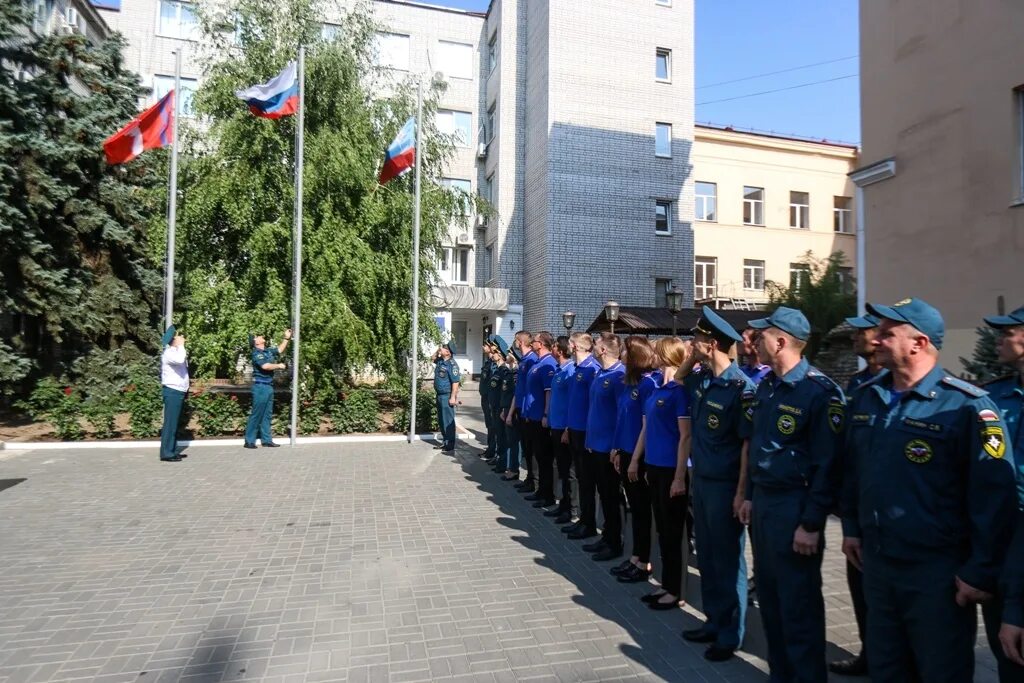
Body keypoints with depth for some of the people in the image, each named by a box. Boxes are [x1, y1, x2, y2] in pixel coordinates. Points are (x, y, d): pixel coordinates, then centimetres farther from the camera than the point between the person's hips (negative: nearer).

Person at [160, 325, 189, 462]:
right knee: (170, 423, -8)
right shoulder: (169, 353, -13)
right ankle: (166, 453, -6)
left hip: (178, 391, 10)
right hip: (172, 391, -10)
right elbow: (179, 360, -35)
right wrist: (181, 346, -23)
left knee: (175, 423, 12)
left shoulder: (176, 352, 18)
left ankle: (173, 451, 17)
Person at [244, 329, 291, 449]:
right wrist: (278, 366, -11)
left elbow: (280, 350, 30)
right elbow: (265, 366, -25)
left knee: (267, 415, 10)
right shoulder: (257, 353, -12)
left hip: (269, 386, 9)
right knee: (256, 414, -5)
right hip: (261, 386, -9)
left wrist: (286, 338, 23)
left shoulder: (268, 351, 13)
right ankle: (249, 441, 2)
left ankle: (266, 440, 15)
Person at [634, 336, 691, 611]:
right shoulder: (656, 389, 10)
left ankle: (675, 591, 17)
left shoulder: (680, 390, -14)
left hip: (671, 469, -8)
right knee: (662, 529, 15)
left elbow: (685, 436, -16)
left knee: (672, 532, 4)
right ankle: (666, 585, 28)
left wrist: (680, 476, -18)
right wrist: (636, 460, 16)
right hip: (654, 466, 8)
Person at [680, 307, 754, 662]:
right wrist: (690, 361, 8)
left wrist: (742, 492, -18)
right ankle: (714, 621, 35)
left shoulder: (740, 387, -19)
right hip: (700, 479, 8)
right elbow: (677, 379, 27)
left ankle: (730, 634, 25)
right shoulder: (700, 380, 3)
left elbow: (748, 444, -19)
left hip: (724, 485, -8)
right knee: (706, 557, 19)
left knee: (727, 560, 8)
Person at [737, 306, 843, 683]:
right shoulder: (766, 386, 8)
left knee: (799, 606, 6)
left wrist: (811, 524, -17)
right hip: (763, 503, 8)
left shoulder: (819, 391, -16)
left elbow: (827, 465, -17)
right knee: (769, 597, 19)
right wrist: (750, 496, 14)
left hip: (794, 508, -8)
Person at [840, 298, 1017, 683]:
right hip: (876, 563, 6)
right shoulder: (866, 398, 4)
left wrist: (981, 572, -16)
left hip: (937, 572, -6)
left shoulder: (966, 406, -17)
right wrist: (851, 527, 13)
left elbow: (995, 497, -18)